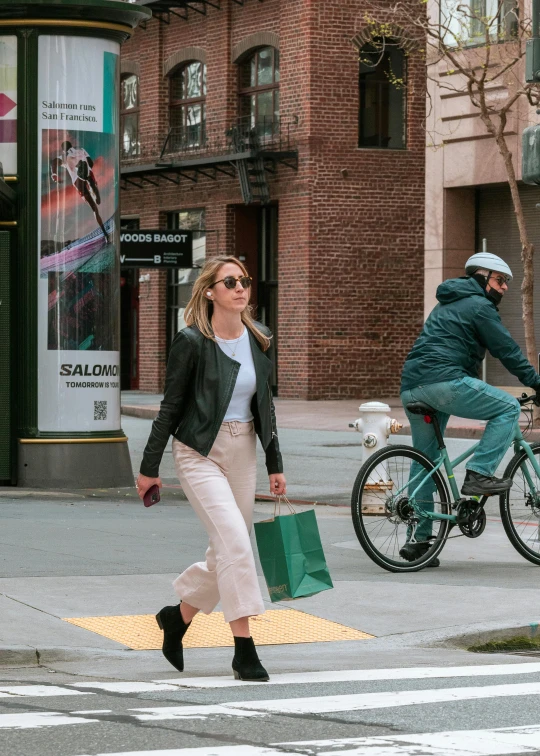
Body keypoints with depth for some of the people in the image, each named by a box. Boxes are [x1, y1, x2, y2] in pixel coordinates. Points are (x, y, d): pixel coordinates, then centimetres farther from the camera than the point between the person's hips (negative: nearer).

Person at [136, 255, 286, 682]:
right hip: (200, 453, -6)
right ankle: (244, 650, -15)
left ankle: (178, 616, 32)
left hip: (243, 453, 6)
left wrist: (275, 464, 13)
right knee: (234, 541, -18)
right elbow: (171, 406, -5)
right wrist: (150, 467, -2)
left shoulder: (259, 340, 6)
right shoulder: (192, 342, -10)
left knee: (227, 551, 7)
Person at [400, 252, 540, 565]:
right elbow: (508, 351, -2)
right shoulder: (479, 307, 1)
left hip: (412, 387, 10)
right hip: (443, 381, -10)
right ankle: (479, 474, -8)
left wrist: (479, 394, 41)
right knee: (508, 407, -3)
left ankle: (417, 540, 13)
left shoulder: (447, 306, 31)